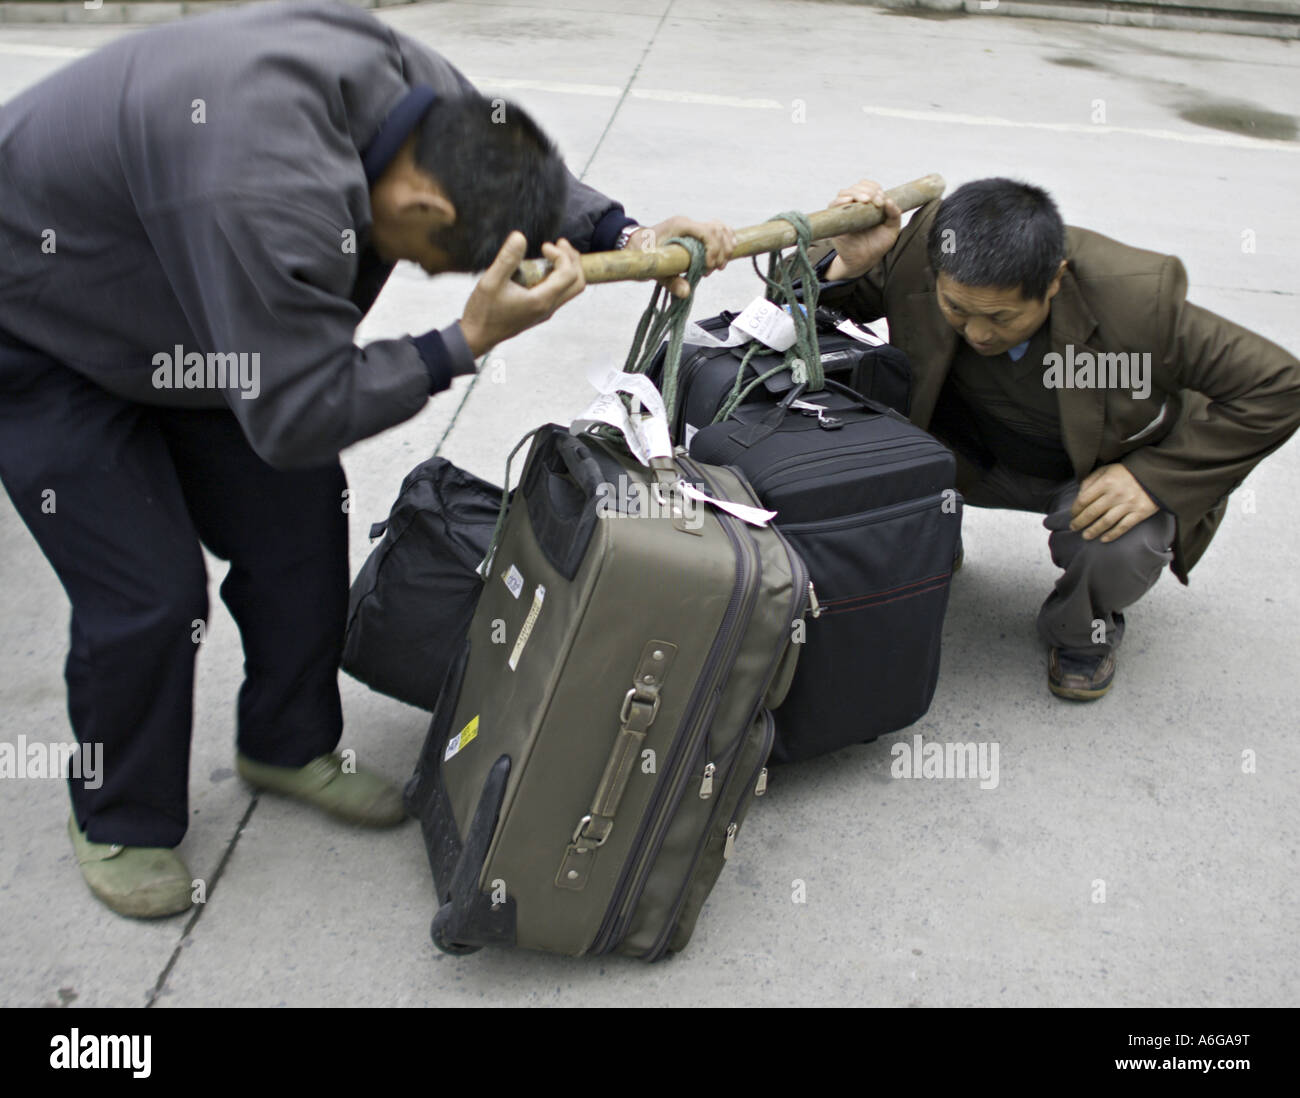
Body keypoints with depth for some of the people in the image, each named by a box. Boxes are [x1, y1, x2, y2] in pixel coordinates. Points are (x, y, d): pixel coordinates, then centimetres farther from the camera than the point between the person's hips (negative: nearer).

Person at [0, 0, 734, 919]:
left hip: (177, 317, 8)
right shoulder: (267, 197, -43)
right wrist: (466, 344, -36)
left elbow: (517, 172, 5)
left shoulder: (414, 86, -16)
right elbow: (296, 414, -35)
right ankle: (122, 822, 19)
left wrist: (624, 238, -9)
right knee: (150, 591, -9)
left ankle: (290, 745, 28)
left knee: (298, 518, 6)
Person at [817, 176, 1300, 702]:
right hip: (980, 458, 3)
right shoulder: (921, 250, -27)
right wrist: (846, 264, -36)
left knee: (1116, 545, -36)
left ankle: (1083, 631, 3)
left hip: (1111, 471, -2)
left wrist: (1155, 477, -31)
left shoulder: (1137, 301, -34)